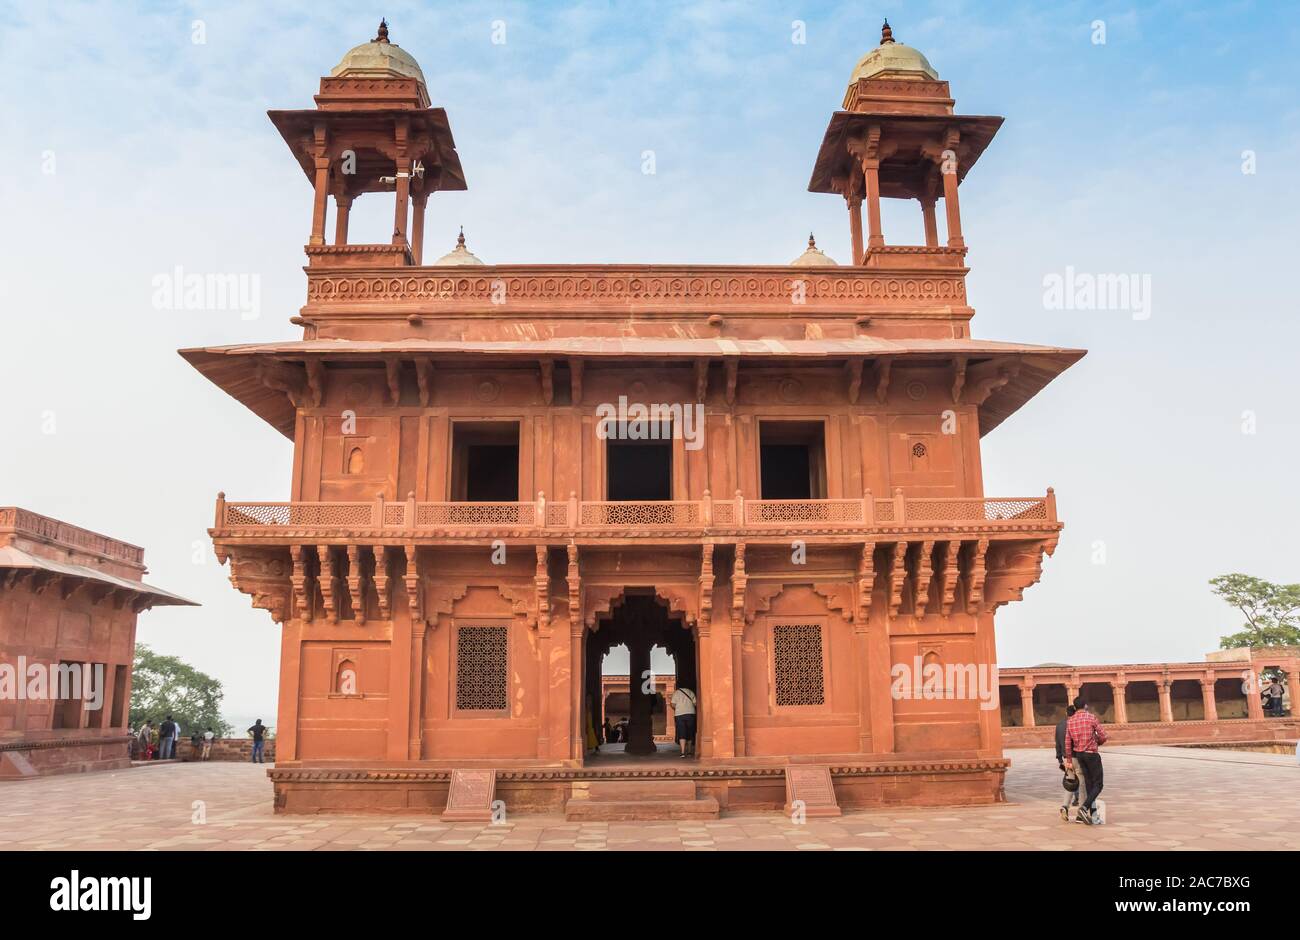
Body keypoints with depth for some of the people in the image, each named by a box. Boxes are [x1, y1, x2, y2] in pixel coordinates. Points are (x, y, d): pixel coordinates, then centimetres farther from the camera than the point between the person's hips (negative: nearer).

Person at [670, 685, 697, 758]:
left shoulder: (676, 693, 6)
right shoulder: (691, 692, 12)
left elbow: (673, 705, 0)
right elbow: (695, 703, 7)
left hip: (679, 714, -2)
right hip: (691, 713, 2)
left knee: (682, 734, -5)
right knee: (690, 733, 12)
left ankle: (683, 752, -18)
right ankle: (689, 752, 18)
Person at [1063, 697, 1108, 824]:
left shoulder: (1070, 721, 6)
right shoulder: (1091, 717, -8)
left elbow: (1068, 743, 6)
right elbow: (1103, 737, -7)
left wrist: (1069, 760, 12)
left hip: (1078, 754, 6)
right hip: (1091, 754, -6)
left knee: (1090, 784, 12)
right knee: (1098, 785, -1)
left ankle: (1092, 814, 11)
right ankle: (1084, 808, -19)